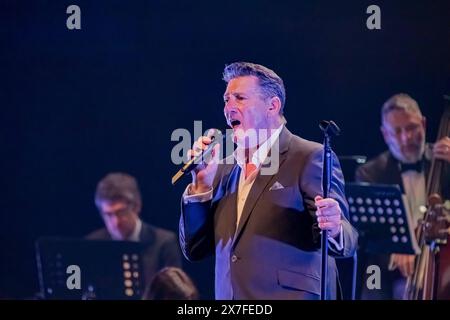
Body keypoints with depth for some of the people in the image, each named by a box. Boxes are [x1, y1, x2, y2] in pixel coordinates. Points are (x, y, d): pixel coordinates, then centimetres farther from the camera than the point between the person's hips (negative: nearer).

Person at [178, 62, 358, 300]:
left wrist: (334, 230, -34)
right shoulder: (223, 169, 14)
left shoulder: (311, 158, -5)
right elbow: (194, 250, 11)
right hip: (229, 297, 6)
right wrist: (201, 183, 0)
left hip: (291, 294, -6)